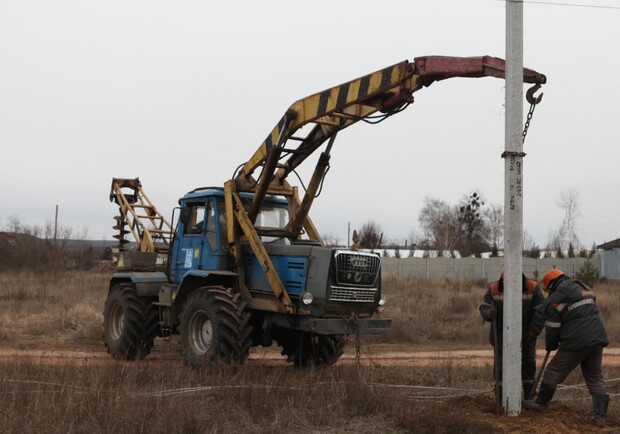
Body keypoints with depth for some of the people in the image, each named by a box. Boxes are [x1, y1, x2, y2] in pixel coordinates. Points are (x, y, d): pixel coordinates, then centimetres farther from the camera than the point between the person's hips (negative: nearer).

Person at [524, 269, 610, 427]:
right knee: (595, 378, 14)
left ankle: (541, 403, 25)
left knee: (554, 371, 11)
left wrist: (550, 346, 17)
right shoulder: (585, 288, 17)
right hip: (597, 338, 6)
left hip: (576, 340, -6)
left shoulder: (555, 299, -3)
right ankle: (600, 415, 6)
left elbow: (552, 328, -1)